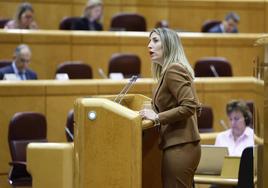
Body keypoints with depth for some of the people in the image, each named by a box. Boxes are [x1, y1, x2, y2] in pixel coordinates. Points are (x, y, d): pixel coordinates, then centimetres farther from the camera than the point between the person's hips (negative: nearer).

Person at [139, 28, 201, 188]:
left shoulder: (173, 70, -13)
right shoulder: (170, 70, 16)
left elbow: (189, 107, -21)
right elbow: (195, 107, 20)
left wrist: (157, 117, -17)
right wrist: (157, 112, 15)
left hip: (179, 147, -10)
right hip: (182, 144, 10)